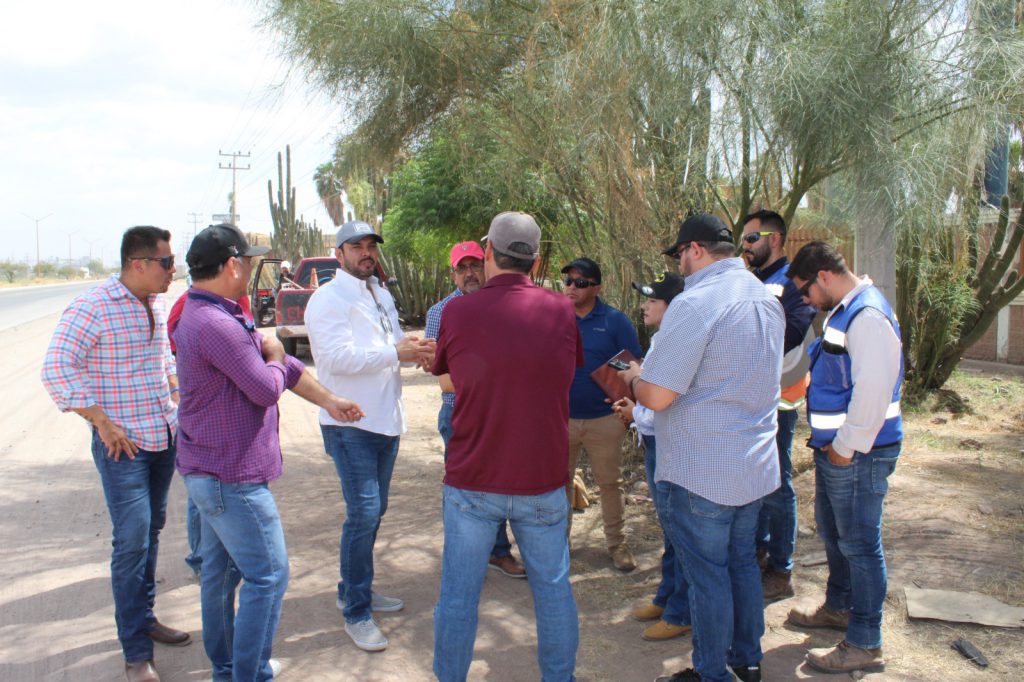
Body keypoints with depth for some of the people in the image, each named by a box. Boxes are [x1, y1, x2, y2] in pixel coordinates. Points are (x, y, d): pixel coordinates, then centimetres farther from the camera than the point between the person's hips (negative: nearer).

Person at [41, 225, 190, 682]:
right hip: (124, 444, -7)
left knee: (151, 532, 16)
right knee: (132, 541, -6)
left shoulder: (157, 306, 8)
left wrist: (176, 399, 12)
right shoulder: (92, 307, -16)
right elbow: (57, 370, -18)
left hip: (165, 436, 7)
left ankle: (145, 618, 32)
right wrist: (102, 422, -18)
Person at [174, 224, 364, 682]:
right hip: (232, 476, -11)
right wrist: (274, 356, 0)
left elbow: (283, 365, 13)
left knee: (220, 570, 19)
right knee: (267, 577, -2)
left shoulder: (217, 315, 11)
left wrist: (328, 400, 16)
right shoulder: (216, 325, -24)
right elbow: (267, 388, -20)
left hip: (209, 472, 11)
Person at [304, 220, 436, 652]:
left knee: (373, 511, 16)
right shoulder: (329, 298, -11)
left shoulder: (381, 296, 16)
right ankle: (356, 613, 5)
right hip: (350, 424, -8)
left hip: (385, 421, 9)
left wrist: (417, 351, -3)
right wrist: (396, 352, -23)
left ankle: (354, 591, 33)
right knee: (363, 513, -8)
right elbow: (339, 357, -22)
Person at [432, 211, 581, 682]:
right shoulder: (561, 312, -4)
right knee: (553, 589, 17)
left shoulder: (458, 313, -9)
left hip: (472, 481, -1)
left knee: (458, 593, 12)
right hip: (543, 480, 2)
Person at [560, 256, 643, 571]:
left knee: (610, 483, 10)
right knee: (559, 482, 12)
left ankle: (617, 543, 25)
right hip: (560, 418, 2)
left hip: (604, 419, -1)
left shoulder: (615, 321, -3)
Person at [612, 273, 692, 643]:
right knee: (669, 527, 21)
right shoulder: (659, 340, 10)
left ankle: (680, 614, 16)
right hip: (655, 445, 10)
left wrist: (637, 414, -11)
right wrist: (632, 405, 5)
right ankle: (666, 598, 35)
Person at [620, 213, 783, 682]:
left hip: (701, 473, -8)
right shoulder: (767, 299, 6)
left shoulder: (695, 303, -22)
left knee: (707, 574, 7)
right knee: (742, 562, 21)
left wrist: (634, 377, -2)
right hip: (756, 467, 8)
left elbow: (656, 396, -24)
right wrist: (651, 373, 20)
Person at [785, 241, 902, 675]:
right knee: (833, 533, 23)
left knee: (858, 544, 0)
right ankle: (838, 608, 43)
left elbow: (873, 390, -28)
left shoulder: (867, 317, -21)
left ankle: (864, 646, 13)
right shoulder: (843, 312, 12)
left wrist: (846, 447, -20)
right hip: (835, 448, 10)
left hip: (856, 455, -10)